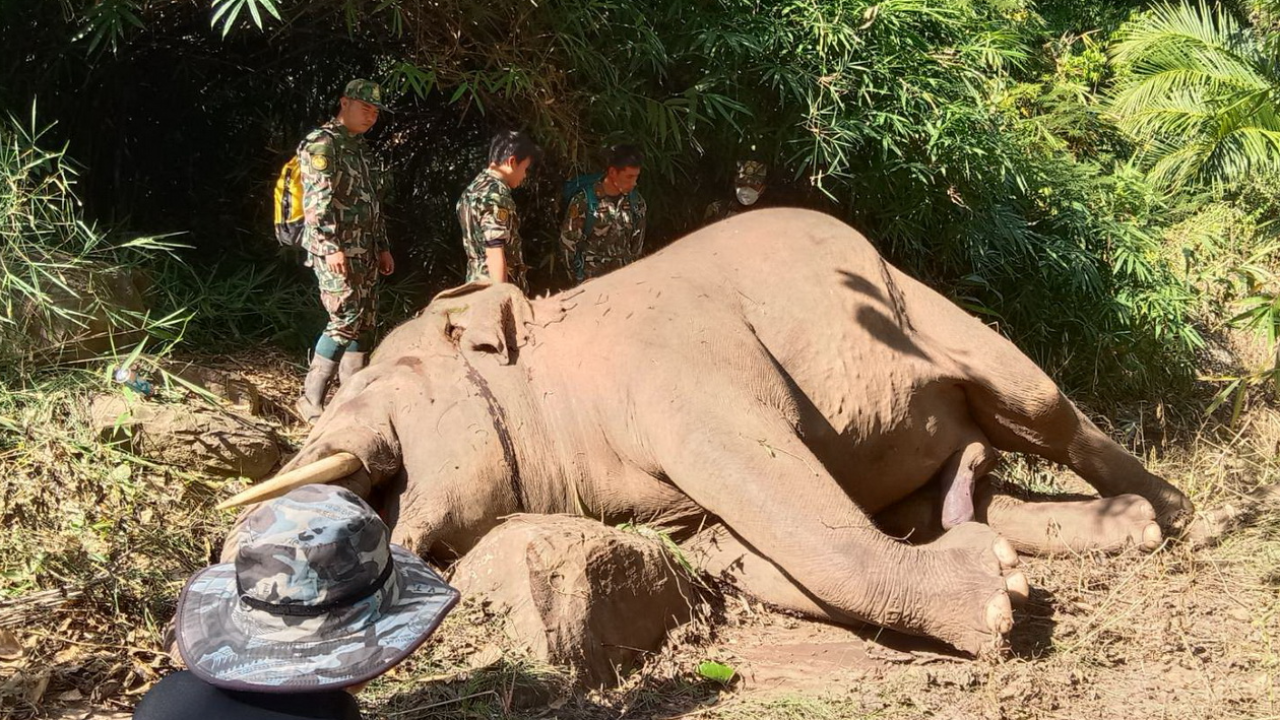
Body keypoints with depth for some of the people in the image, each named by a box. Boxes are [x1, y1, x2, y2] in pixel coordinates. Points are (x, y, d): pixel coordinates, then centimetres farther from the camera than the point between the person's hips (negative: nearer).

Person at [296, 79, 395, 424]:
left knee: (364, 323, 7)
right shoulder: (322, 143, -8)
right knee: (347, 318, -13)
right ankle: (312, 398, -7)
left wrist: (382, 247, 21)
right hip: (335, 250, -9)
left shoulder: (360, 148, 20)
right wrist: (331, 247, -23)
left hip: (363, 251, 9)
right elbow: (317, 200, -17)